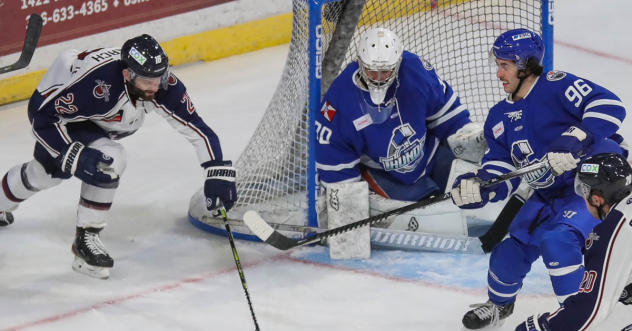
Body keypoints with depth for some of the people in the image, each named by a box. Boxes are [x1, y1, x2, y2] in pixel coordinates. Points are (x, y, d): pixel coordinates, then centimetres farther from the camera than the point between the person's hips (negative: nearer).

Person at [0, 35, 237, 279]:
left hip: (95, 118, 6)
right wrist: (76, 156, -43)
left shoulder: (162, 85, -30)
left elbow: (194, 125, -25)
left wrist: (218, 172, -33)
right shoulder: (95, 83, -44)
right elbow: (43, 118, -36)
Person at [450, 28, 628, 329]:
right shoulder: (500, 118, 8)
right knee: (513, 243, 6)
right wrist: (478, 187, -17)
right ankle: (499, 303, 36)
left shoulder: (556, 87, -16)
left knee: (558, 239, -27)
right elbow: (500, 174, 5)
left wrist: (576, 140, -38)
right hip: (551, 194, 8)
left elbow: (609, 106, -27)